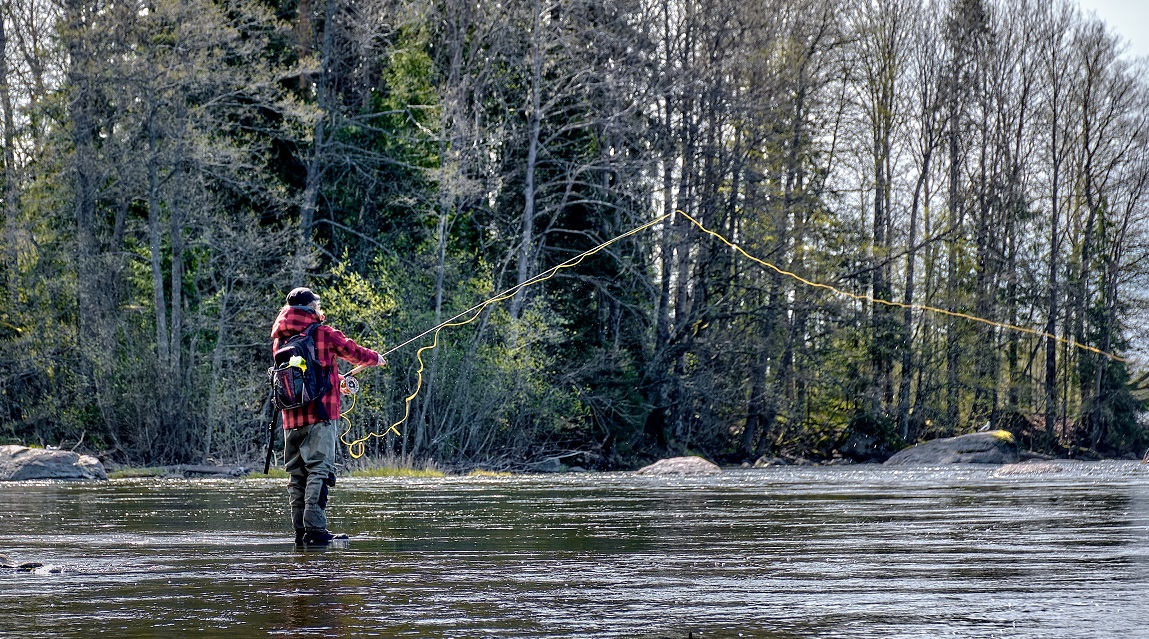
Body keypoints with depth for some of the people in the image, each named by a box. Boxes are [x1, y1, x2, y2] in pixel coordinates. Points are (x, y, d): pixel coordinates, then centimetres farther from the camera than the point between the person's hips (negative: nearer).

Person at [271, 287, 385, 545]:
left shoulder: (279, 340, 12)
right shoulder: (324, 334, -4)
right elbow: (355, 352, 11)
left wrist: (338, 380, 36)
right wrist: (376, 358, 33)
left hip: (290, 416, 6)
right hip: (320, 413, -6)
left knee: (296, 474, 8)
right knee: (319, 470, -8)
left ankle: (300, 532, 7)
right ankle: (315, 530, -15)